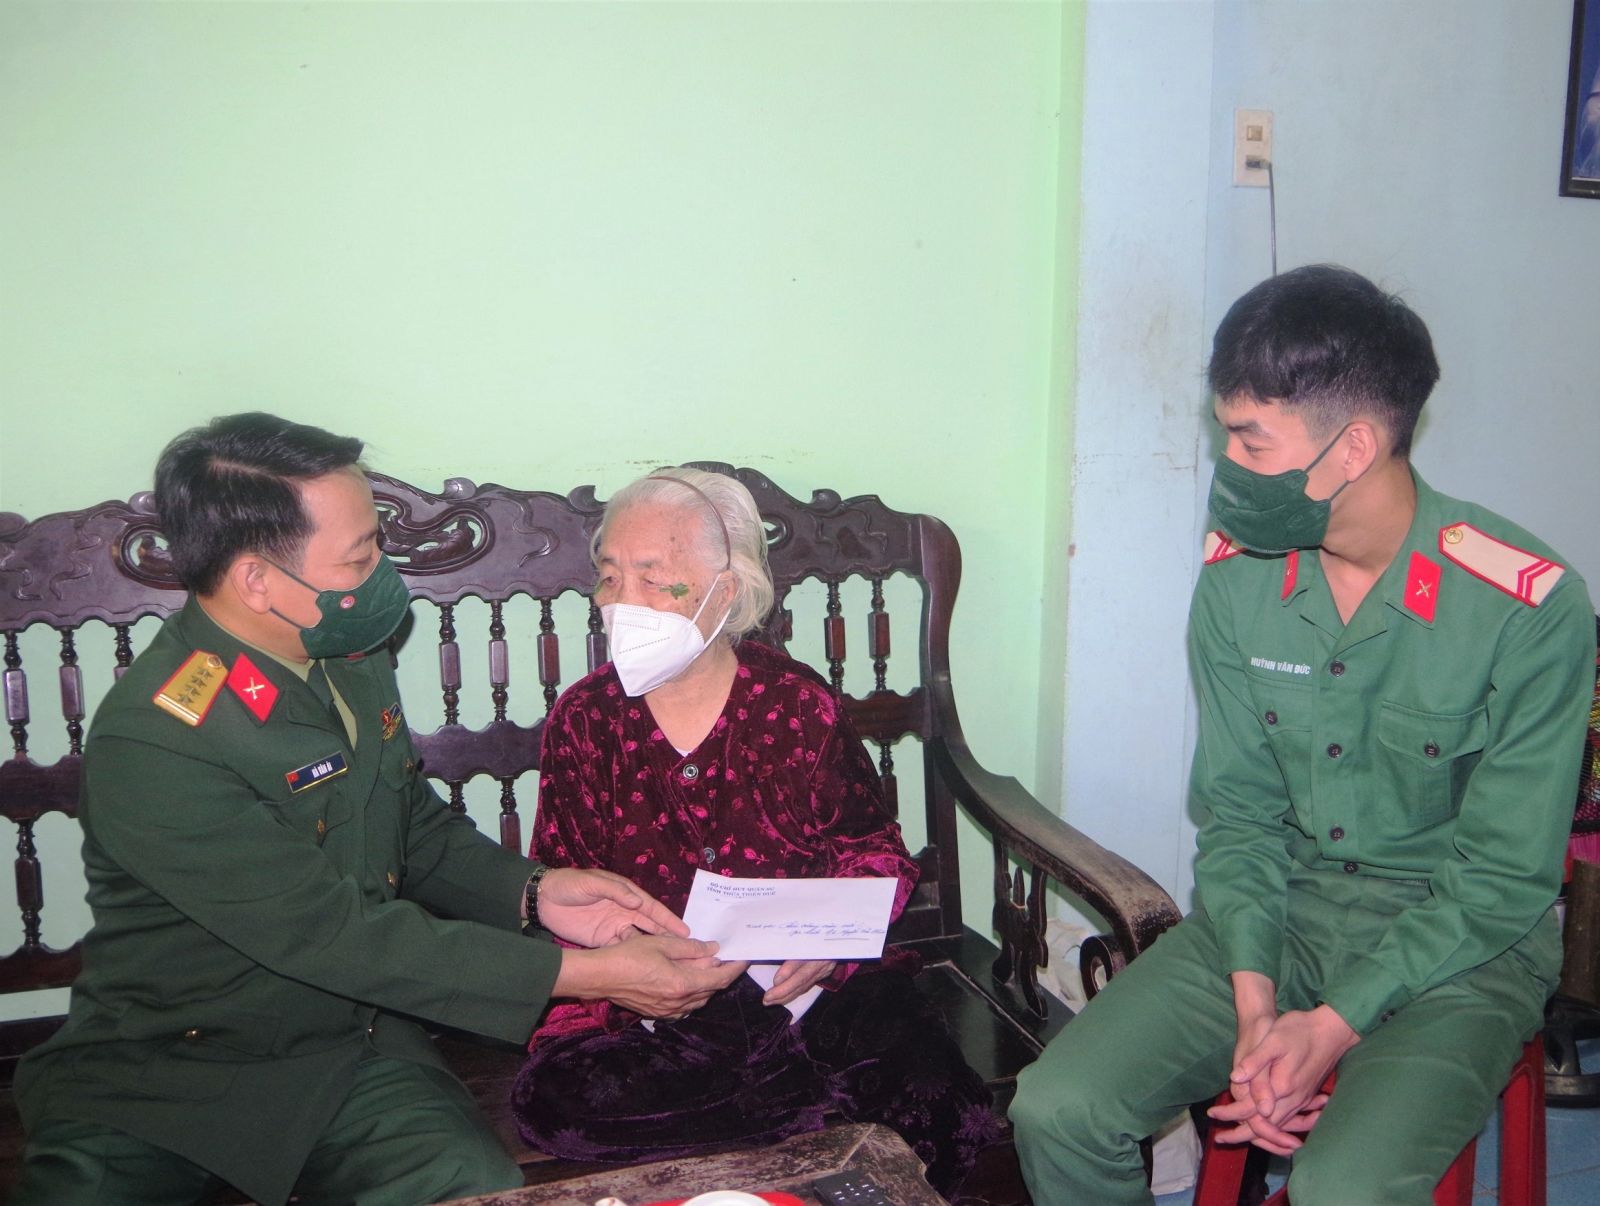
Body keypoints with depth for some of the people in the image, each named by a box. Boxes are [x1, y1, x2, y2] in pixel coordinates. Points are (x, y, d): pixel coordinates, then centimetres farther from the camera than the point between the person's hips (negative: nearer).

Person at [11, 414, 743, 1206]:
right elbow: (336, 935, -24)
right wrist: (582, 974, -24)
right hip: (156, 1081, -4)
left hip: (348, 1050, 5)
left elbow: (417, 828, 13)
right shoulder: (152, 744, -24)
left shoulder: (350, 660, -1)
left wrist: (531, 892, -7)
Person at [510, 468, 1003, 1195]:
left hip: (809, 985, -1)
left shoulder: (799, 705, 1)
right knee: (556, 1101, -29)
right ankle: (836, 1110, -15)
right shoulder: (584, 719, 3)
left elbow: (874, 853, 9)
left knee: (935, 1095, -25)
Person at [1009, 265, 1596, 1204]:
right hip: (1280, 912, 4)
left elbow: (1507, 877, -12)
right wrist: (1255, 1001, -14)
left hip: (1460, 943, -3)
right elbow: (1237, 810, 0)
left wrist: (1333, 1025, -20)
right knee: (1057, 1110, -15)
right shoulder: (1236, 574, -5)